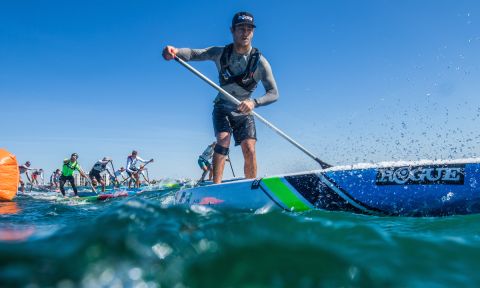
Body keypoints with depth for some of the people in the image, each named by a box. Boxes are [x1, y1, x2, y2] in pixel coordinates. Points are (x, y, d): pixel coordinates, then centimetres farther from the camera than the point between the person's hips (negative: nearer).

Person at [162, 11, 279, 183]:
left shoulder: (260, 62, -16)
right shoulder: (220, 53, -12)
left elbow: (274, 93, -18)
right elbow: (194, 53, -25)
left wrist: (254, 102, -37)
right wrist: (175, 51, -48)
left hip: (244, 113, 0)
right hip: (222, 108, 0)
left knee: (249, 150, -12)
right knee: (223, 141, -23)